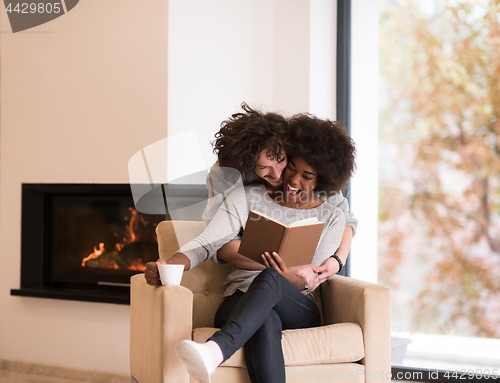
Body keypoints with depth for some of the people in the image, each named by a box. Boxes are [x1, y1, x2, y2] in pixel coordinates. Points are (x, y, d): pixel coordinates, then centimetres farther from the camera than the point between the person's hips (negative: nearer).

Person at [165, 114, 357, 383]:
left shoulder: (332, 218, 13)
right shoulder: (247, 198, 12)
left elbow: (312, 280, 4)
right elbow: (205, 244, 2)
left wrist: (293, 278, -23)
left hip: (298, 312, 0)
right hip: (238, 305, 0)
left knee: (271, 277, -39)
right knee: (266, 323, -42)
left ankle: (214, 349, -65)